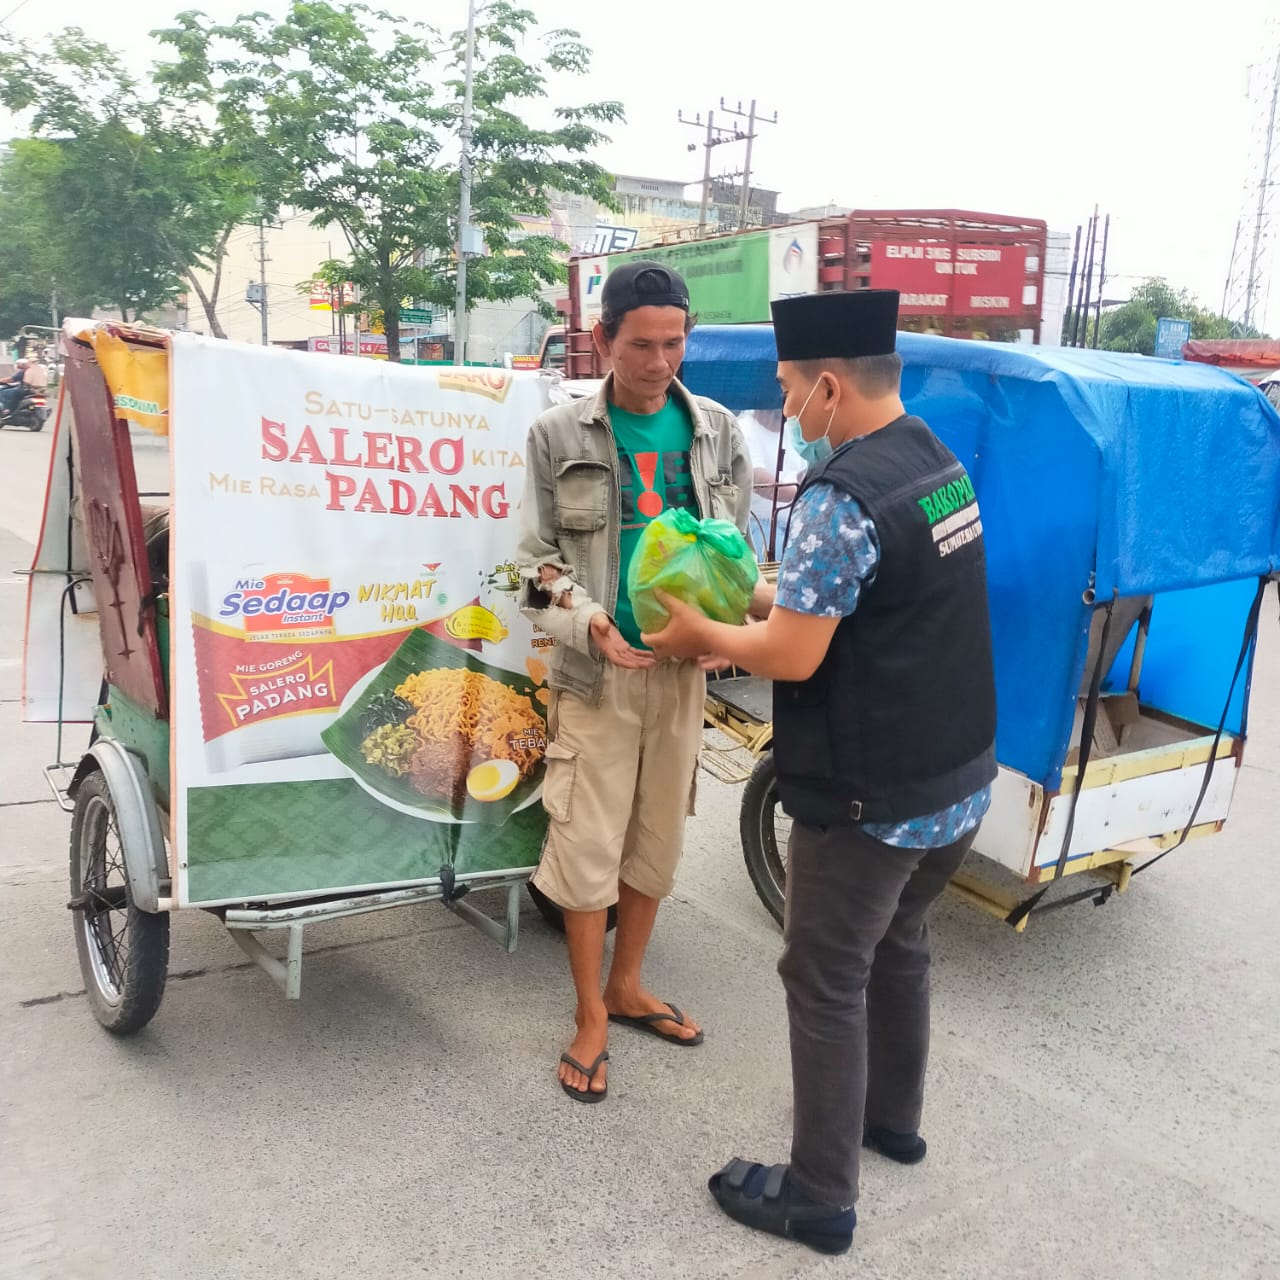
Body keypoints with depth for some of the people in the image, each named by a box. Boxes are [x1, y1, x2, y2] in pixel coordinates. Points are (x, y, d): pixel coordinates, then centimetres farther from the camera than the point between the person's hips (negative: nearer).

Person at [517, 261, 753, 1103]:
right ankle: (591, 1015, 19)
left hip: (684, 669, 3)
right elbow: (538, 561, -2)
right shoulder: (560, 436, -2)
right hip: (596, 672, -3)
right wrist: (593, 625, -20)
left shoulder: (718, 430, 4)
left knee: (657, 842, 14)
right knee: (587, 848, 0)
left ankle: (626, 987, 34)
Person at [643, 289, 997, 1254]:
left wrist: (704, 634, -4)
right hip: (960, 778, 9)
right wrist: (763, 601, 9)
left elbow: (791, 657, -22)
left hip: (871, 798, -9)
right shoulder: (939, 464, 6)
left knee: (825, 983, 6)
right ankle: (895, 1118, 44)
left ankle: (820, 1197, 20)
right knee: (900, 948, 25)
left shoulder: (843, 495, -24)